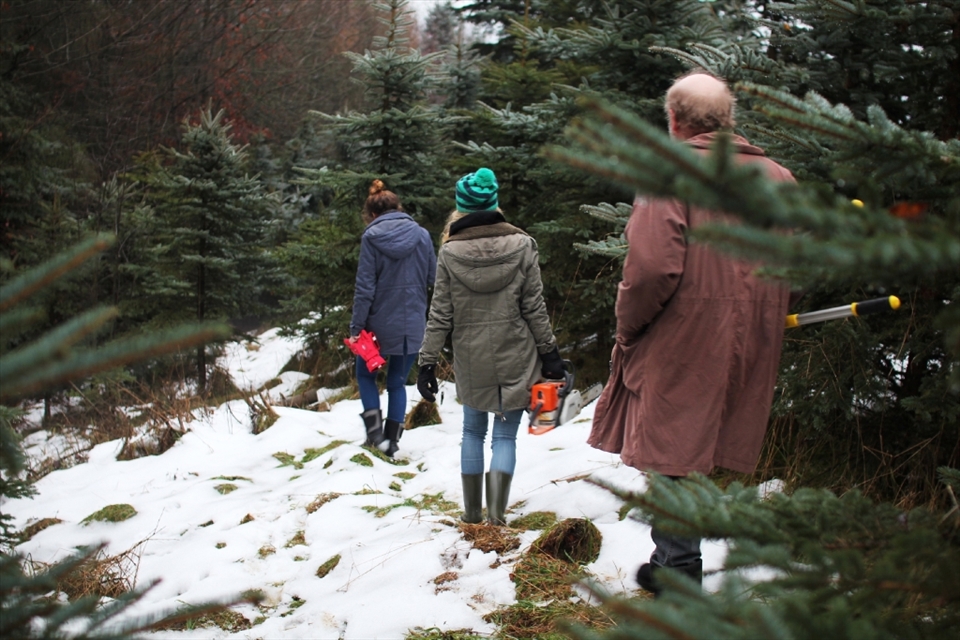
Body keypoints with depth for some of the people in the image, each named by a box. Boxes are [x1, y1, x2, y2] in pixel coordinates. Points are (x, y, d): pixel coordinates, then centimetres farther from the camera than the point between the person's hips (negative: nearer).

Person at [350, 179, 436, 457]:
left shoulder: (371, 237, -9)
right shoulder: (421, 235, -1)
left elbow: (364, 287, -11)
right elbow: (433, 278, 4)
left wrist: (356, 327, -6)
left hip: (381, 323, -3)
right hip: (413, 325, 3)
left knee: (365, 375, 18)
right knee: (397, 382, 15)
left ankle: (375, 431, 3)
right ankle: (392, 440, 15)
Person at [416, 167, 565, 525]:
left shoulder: (449, 252, -4)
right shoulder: (521, 246, -5)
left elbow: (440, 315, -4)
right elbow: (534, 307, -3)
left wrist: (427, 362, 2)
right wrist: (550, 352, 5)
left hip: (471, 360, 1)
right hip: (514, 357, -1)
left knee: (473, 431, 16)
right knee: (505, 435, 6)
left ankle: (472, 512, 19)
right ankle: (497, 511, -5)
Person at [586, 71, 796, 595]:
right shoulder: (777, 179, 6)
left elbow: (653, 266, -22)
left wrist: (627, 327, -6)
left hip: (681, 343, -6)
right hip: (749, 353, 6)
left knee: (673, 452, 4)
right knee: (703, 450, 15)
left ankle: (678, 570, 7)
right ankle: (672, 565, 25)